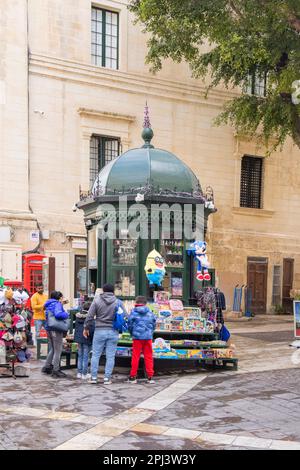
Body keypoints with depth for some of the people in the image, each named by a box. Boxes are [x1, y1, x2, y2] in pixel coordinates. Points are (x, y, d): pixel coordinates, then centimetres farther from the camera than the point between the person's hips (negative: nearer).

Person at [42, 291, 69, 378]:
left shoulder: (49, 305, 14)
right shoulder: (57, 304, -13)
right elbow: (58, 314, -31)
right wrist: (66, 314, -13)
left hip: (49, 329, 9)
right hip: (56, 330, -9)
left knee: (52, 349, 21)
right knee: (57, 351, 0)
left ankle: (47, 367, 26)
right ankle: (56, 370, 4)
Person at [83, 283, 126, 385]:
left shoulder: (97, 300, -1)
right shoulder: (118, 302, 1)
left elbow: (89, 316, -1)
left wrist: (86, 328, 9)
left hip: (99, 331, 0)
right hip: (113, 332, 0)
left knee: (95, 355, 9)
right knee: (110, 356, 5)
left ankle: (93, 377, 13)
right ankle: (107, 378, 6)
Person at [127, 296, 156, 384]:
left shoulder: (134, 312, -5)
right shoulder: (150, 312, 4)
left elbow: (130, 324, -1)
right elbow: (154, 324, 10)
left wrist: (132, 333, 17)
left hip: (137, 337, -2)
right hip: (148, 337, 2)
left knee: (135, 357, 6)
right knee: (148, 357, 9)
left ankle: (133, 377, 11)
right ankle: (150, 377, 9)